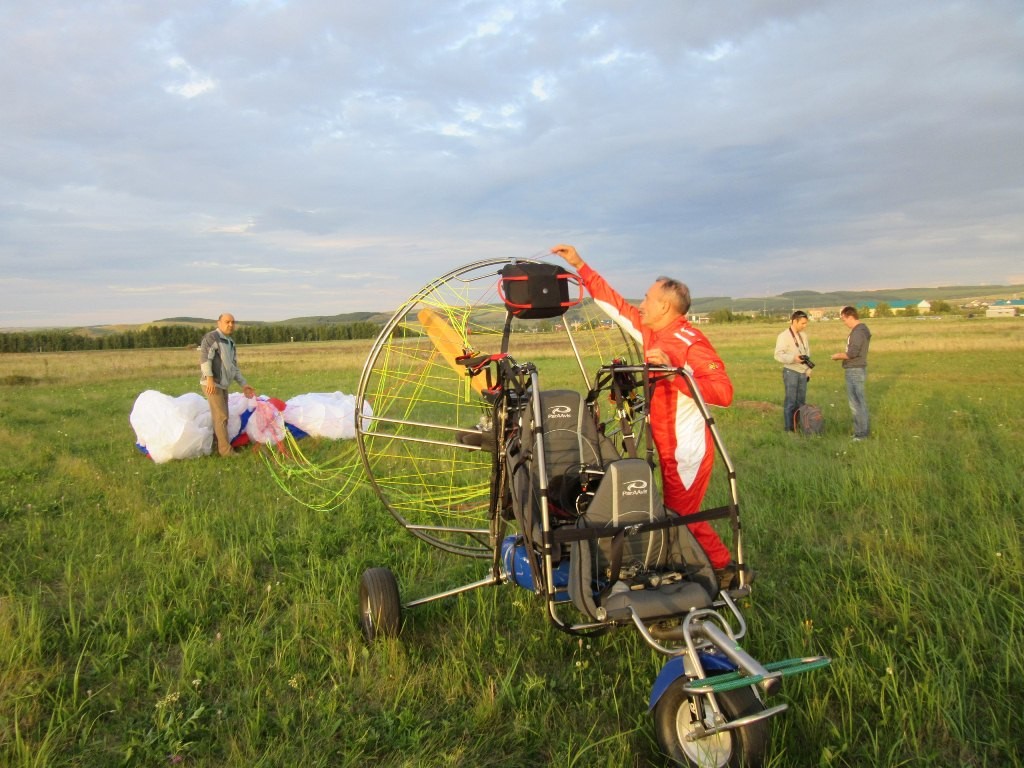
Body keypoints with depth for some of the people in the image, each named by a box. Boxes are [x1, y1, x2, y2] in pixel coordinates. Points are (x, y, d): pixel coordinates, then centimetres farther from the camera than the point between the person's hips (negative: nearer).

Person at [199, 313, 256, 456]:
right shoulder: (212, 337, -8)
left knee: (220, 417, 13)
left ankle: (217, 447, 22)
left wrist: (244, 384, 14)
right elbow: (204, 357, -20)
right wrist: (210, 378, -29)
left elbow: (234, 367, 20)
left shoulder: (230, 343, 18)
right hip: (211, 384, -9)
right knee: (221, 417, -9)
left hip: (222, 385, 9)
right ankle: (226, 450, -6)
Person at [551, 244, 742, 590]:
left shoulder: (690, 342, -19)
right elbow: (614, 303, 12)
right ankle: (723, 568, 30)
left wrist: (673, 371, -34)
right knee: (678, 516, 16)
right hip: (670, 448, 9)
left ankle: (724, 569, 17)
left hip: (687, 450, -9)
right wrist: (579, 264, 13)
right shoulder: (651, 333, 6)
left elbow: (723, 391, -28)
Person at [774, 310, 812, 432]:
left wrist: (808, 370, 11)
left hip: (803, 372, 6)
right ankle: (788, 428, 1)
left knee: (801, 400, 10)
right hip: (791, 371, -6)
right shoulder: (784, 336, -9)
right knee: (790, 400, -5)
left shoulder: (803, 335, 10)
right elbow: (778, 355, -15)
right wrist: (793, 358, -28)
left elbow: (808, 353, 18)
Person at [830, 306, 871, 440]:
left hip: (855, 372, -10)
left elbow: (852, 353, -24)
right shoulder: (862, 329, 13)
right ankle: (864, 429, 23)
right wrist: (842, 355, 9)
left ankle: (860, 433, -1)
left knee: (856, 403, -5)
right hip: (858, 370, 10)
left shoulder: (858, 332, -18)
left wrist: (838, 356, -8)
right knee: (860, 402, 15)